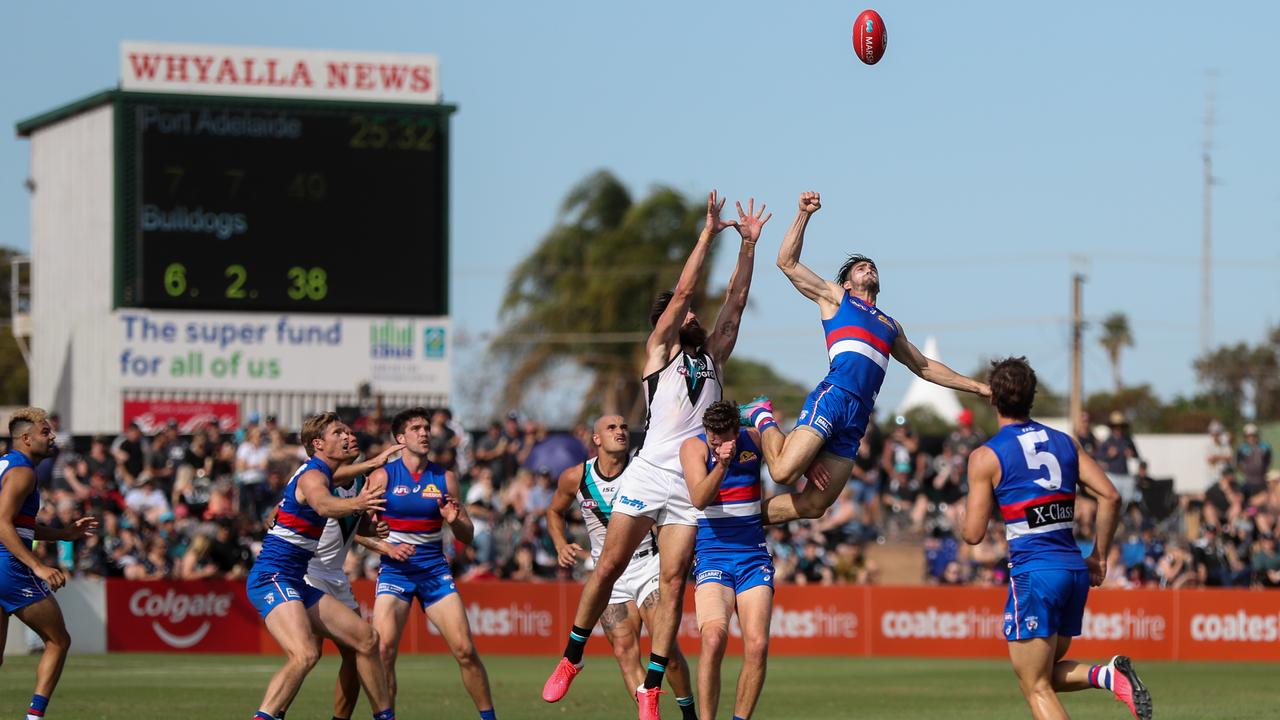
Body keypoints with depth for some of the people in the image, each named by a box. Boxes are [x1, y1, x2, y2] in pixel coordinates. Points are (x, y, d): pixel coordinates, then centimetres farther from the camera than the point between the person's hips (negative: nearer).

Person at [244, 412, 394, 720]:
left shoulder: (324, 475, 16)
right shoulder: (312, 475, -14)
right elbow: (322, 504, -39)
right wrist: (354, 504, -60)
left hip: (297, 584, 10)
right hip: (272, 579, -10)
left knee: (366, 639, 10)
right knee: (305, 654, -31)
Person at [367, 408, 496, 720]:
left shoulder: (444, 478, 5)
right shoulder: (383, 476, -1)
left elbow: (467, 537, 8)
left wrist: (454, 521, -14)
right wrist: (386, 548, -20)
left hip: (435, 570, 2)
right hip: (395, 570, -2)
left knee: (465, 650, -6)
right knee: (383, 649, -16)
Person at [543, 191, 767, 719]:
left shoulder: (711, 357, 20)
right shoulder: (659, 351, 8)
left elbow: (735, 301, 16)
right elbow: (684, 289, 0)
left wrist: (749, 243, 12)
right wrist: (710, 232, 1)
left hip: (691, 486, 3)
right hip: (648, 474, -3)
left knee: (672, 583, -4)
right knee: (608, 568, -2)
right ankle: (571, 658, 12)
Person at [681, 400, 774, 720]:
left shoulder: (754, 439, 4)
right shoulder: (693, 447, -5)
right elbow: (699, 499, -20)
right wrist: (722, 464, -35)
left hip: (754, 557, 3)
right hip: (712, 557, -3)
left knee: (757, 645, -14)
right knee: (714, 638, -26)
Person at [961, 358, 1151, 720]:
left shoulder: (987, 457, -3)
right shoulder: (1065, 443, 12)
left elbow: (973, 534, -5)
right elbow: (1110, 496, 4)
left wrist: (967, 510, 17)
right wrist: (1099, 558, 13)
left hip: (1034, 573, -6)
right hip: (1076, 571, 6)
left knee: (1036, 688, -1)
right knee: (1046, 674, 21)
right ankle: (1108, 674, -7)